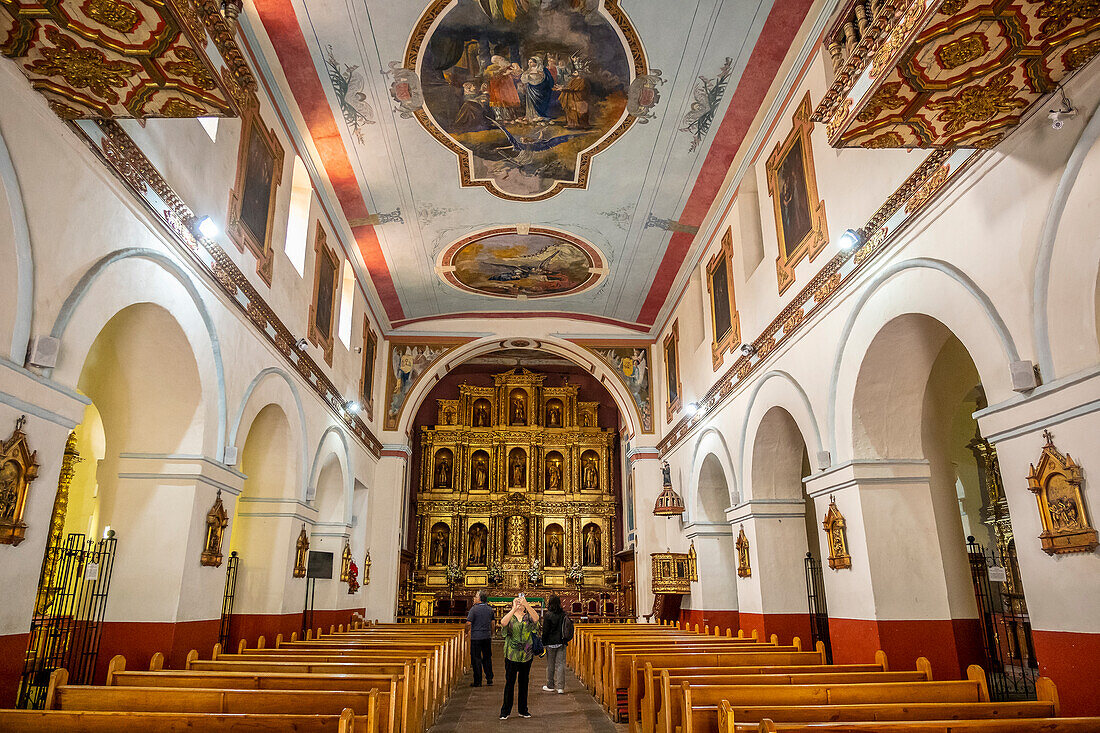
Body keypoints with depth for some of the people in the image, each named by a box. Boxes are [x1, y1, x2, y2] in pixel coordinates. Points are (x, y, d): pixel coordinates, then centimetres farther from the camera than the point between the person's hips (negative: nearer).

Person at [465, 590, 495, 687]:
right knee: (487, 658, 13)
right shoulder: (490, 609, 5)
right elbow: (492, 624, 12)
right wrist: (491, 635, 22)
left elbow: (468, 623, -16)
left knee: (476, 659, 3)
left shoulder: (474, 609, -12)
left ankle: (477, 681, 7)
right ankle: (489, 680, 16)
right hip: (487, 637, 5)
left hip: (476, 637, -5)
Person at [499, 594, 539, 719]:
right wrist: (514, 609, -31)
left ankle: (523, 710, 22)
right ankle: (505, 710, 12)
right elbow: (503, 622, -22)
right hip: (511, 654, -1)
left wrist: (525, 603, -33)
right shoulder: (510, 617, 2)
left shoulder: (528, 617, 4)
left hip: (527, 655, 2)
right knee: (509, 682, 1)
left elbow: (536, 617, -20)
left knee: (524, 682, 10)